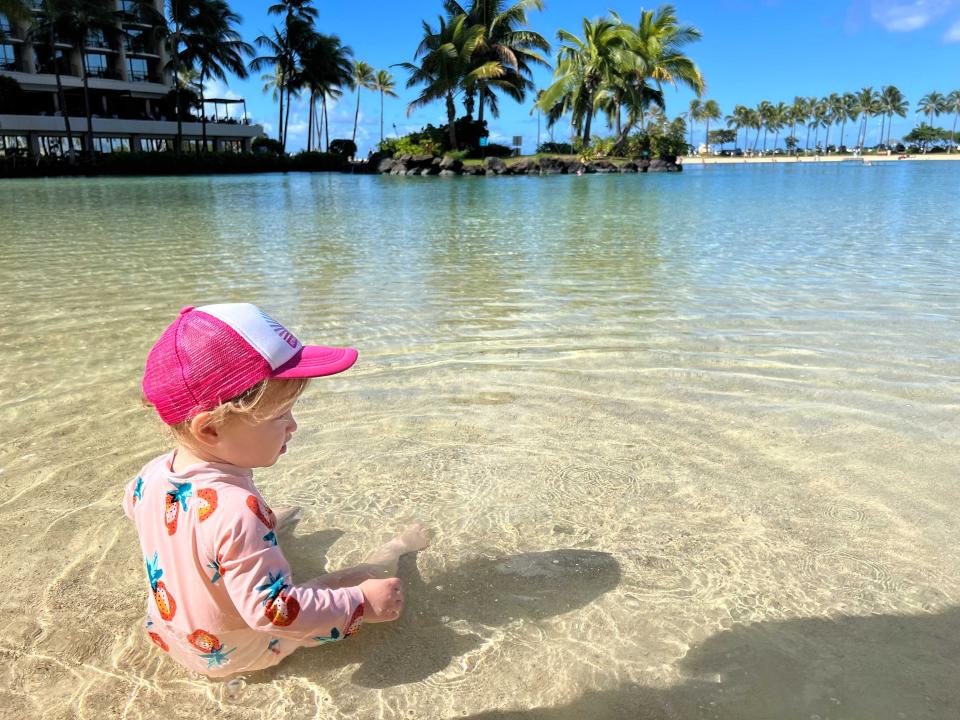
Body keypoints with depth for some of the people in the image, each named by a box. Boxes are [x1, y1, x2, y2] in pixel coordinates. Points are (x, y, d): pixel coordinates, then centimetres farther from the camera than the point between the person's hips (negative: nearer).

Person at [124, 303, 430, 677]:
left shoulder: (152, 475, -16)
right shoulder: (237, 511, -43)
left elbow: (132, 504, 10)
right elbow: (273, 611, -40)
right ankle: (396, 549, 33)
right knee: (373, 578, 4)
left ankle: (275, 523, 58)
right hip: (241, 655, -6)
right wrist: (362, 604, -30)